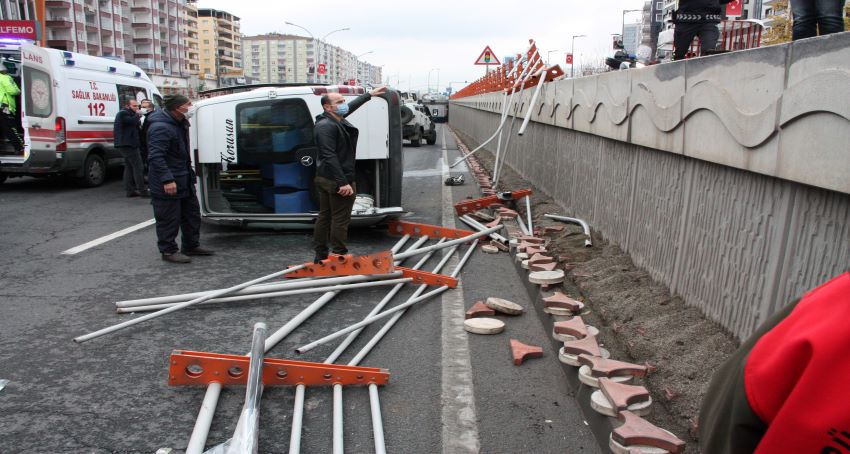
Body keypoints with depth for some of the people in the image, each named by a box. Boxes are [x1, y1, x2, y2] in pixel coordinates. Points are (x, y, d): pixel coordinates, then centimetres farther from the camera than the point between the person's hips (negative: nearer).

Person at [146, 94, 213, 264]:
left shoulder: (180, 122, 11)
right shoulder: (160, 127, -22)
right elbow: (155, 156, -27)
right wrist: (167, 180, -31)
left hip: (184, 178, 10)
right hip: (167, 184, -10)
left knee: (191, 213, 17)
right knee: (169, 218, 0)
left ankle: (191, 245, 30)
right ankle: (168, 251, 12)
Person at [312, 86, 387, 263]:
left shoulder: (337, 120, 10)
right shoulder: (326, 126, -19)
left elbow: (351, 106, 30)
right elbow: (330, 157, -26)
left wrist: (370, 94, 41)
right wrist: (343, 182, -29)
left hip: (325, 179, 11)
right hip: (338, 181, -11)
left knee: (325, 216, 14)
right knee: (340, 219, -3)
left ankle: (320, 255, 23)